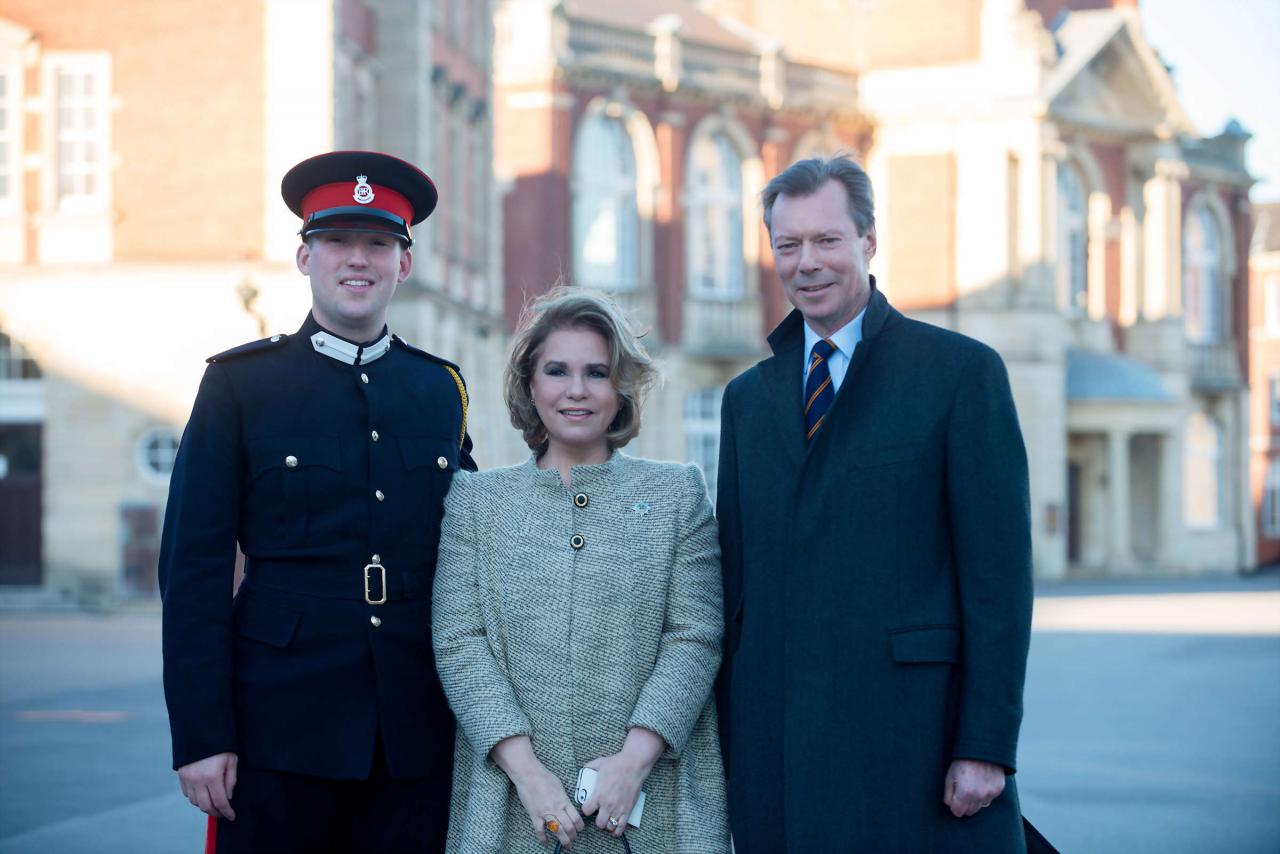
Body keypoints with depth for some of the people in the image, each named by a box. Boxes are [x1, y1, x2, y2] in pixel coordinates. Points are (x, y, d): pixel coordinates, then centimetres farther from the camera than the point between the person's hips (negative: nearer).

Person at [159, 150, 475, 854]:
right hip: (280, 731, -3)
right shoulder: (239, 384, 1)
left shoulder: (442, 389, 11)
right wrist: (199, 736, -9)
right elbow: (193, 569, -3)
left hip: (417, 739, 3)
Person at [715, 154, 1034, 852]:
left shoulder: (962, 371, 1)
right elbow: (733, 576, 15)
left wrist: (986, 747, -11)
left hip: (913, 734, -4)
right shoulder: (748, 396, 15)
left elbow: (999, 570, -4)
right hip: (776, 752, 4)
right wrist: (724, 748, 8)